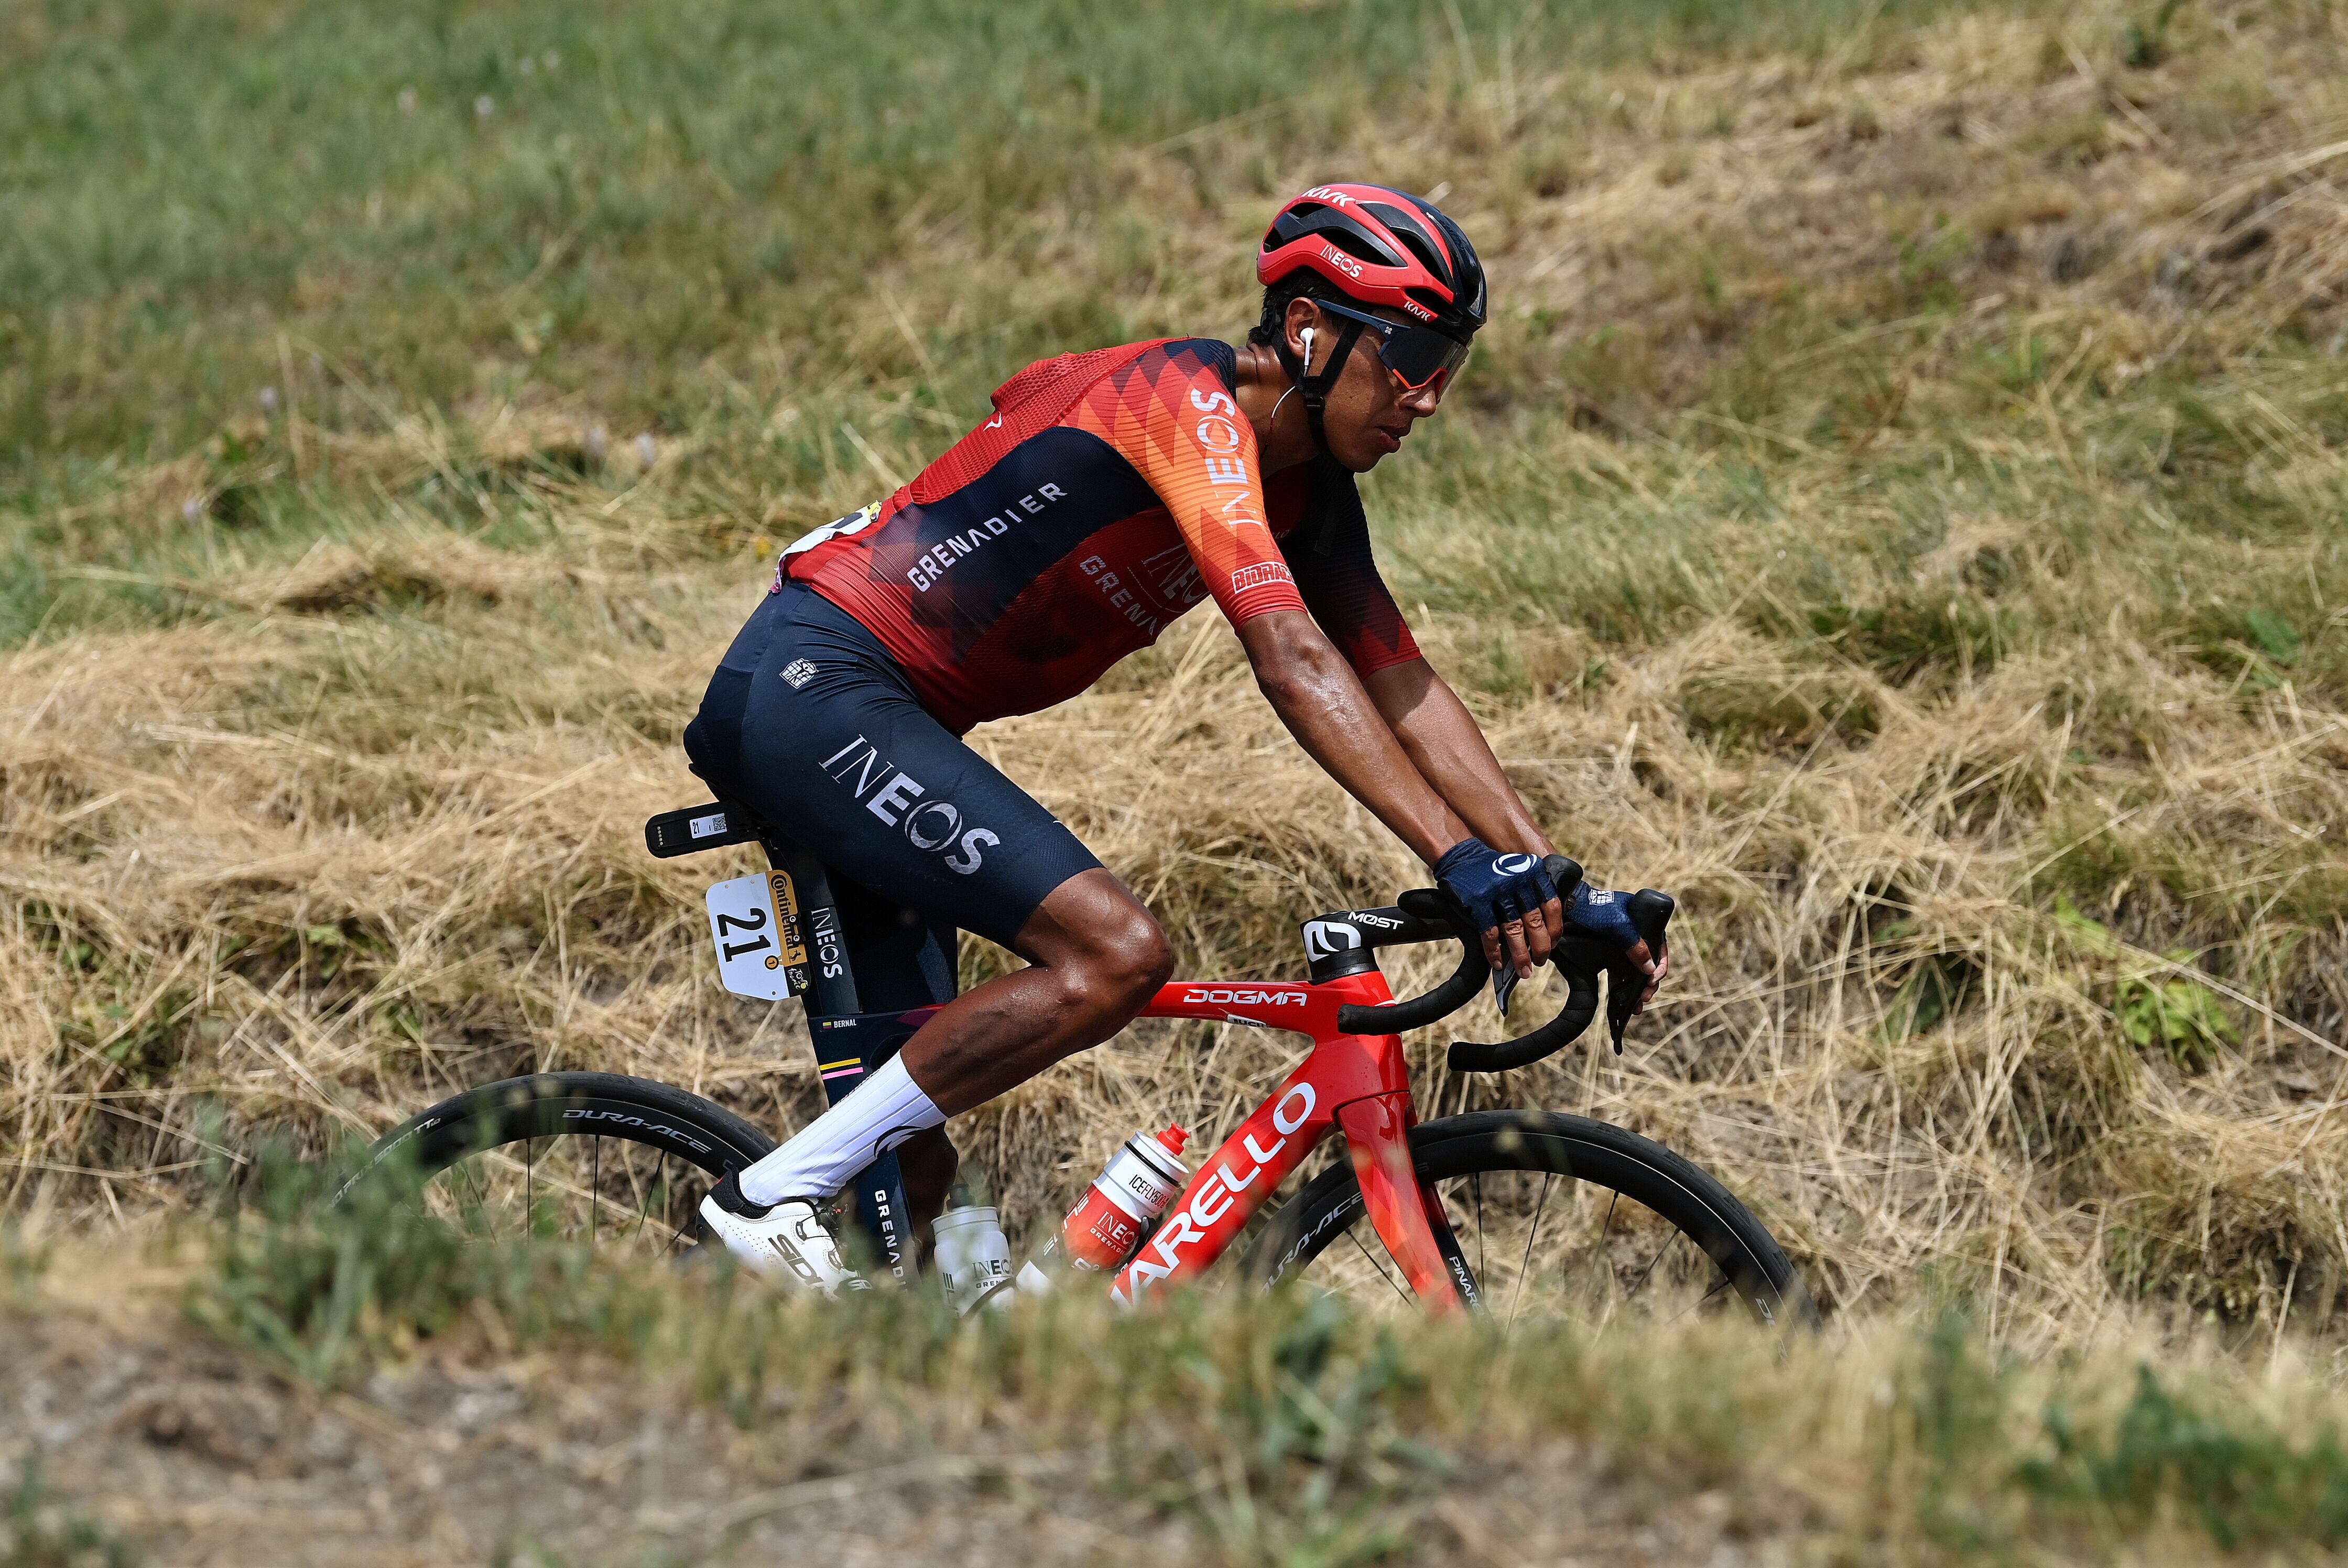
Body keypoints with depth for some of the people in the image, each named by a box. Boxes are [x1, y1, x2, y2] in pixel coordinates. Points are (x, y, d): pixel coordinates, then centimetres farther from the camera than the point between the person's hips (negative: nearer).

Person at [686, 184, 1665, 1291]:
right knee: (1117, 951, -24)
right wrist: (1457, 858, -36)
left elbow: (1404, 690, 8)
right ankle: (773, 1198, -18)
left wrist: (1549, 884, -3)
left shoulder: (1309, 493, 9)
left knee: (911, 1163, 8)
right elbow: (1290, 659, -30)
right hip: (816, 689, -10)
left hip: (861, 716, 10)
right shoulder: (1188, 400, -19)